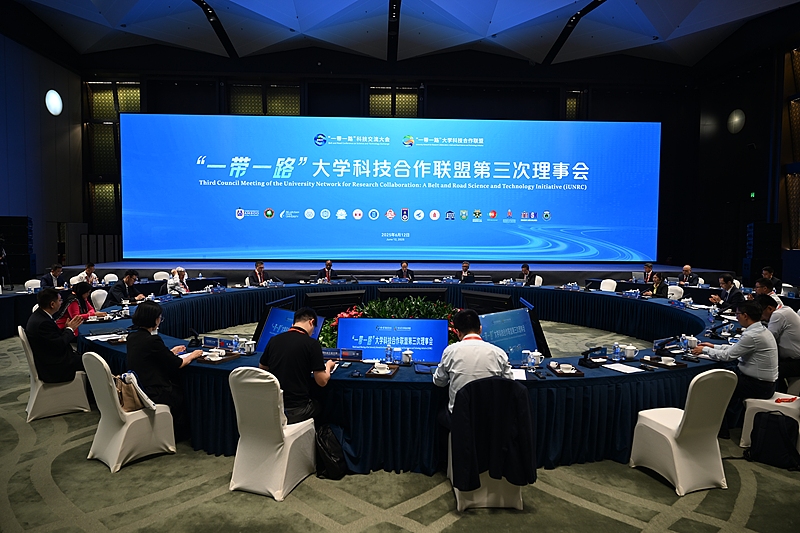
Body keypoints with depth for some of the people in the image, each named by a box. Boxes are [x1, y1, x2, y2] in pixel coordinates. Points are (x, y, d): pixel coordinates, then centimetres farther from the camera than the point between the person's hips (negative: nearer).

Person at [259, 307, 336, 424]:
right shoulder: (312, 343, -12)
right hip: (295, 410, -5)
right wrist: (328, 366, 11)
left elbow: (262, 367, 18)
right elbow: (322, 381, -9)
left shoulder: (274, 340, 2)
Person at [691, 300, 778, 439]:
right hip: (765, 381, 9)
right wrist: (714, 346, 15)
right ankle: (729, 421, 28)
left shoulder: (752, 335, -25)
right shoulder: (761, 330, 6)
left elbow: (728, 355, -18)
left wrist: (705, 350, -5)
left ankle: (721, 431, 12)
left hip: (759, 386, -9)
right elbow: (736, 349, 15)